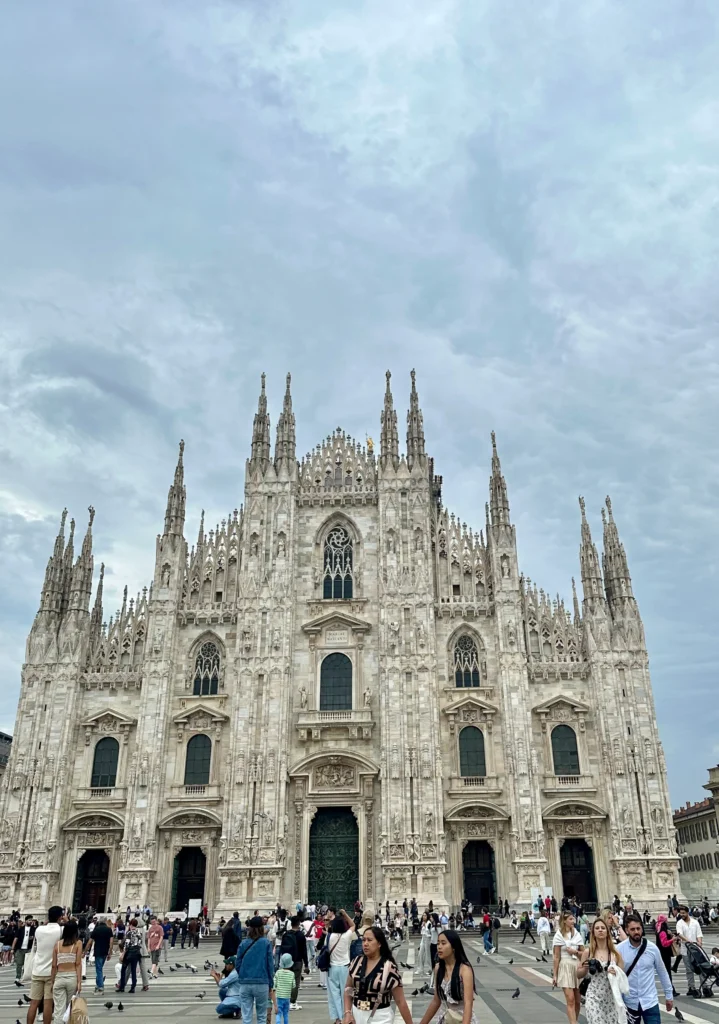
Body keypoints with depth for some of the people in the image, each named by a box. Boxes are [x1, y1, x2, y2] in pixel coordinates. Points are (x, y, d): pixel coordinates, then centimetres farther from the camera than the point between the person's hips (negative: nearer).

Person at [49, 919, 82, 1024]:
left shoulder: (57, 944, 5)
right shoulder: (78, 943, -1)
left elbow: (54, 965, 4)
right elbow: (78, 964, -6)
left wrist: (51, 981, 12)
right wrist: (79, 981, -5)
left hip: (59, 978, 1)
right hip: (72, 977, -1)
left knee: (59, 1010, 2)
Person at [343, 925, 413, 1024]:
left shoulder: (389, 967, -15)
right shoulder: (356, 962, -3)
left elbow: (400, 1001, -11)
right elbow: (348, 988, 8)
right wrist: (347, 1012, -4)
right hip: (356, 1015, 4)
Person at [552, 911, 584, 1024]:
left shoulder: (577, 934, 7)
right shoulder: (559, 935, -5)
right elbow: (557, 957, -4)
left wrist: (575, 952, -10)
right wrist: (554, 975, -5)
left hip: (577, 967, 5)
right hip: (565, 967, -5)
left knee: (577, 1000, 9)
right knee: (570, 1000, -11)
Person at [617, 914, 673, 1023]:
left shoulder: (652, 948, -5)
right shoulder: (619, 949, -10)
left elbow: (662, 972, 7)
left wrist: (669, 995, 12)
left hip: (650, 1001, 1)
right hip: (629, 1002, 0)